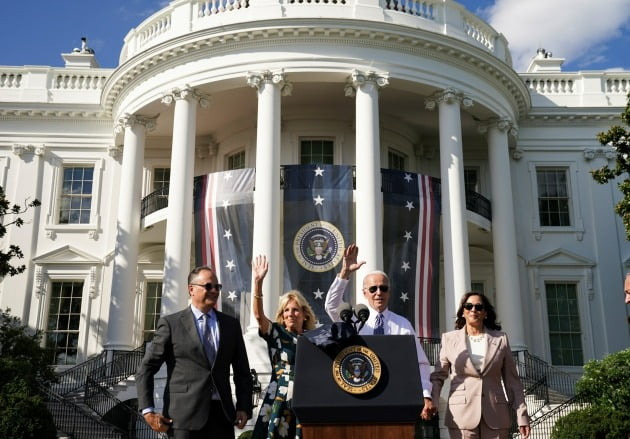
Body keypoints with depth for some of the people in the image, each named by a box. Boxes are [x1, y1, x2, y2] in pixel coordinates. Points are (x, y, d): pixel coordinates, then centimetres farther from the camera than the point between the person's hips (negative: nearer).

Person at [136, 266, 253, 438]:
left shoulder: (231, 325, 11)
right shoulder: (171, 323, 1)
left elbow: (242, 372, 14)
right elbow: (145, 369, 0)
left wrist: (244, 408, 3)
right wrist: (148, 411, -8)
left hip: (222, 412, 3)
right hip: (186, 414, -3)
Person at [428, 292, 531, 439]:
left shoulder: (500, 339, 8)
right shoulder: (449, 339, 7)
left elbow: (512, 381, 9)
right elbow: (438, 376, 6)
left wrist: (522, 415, 3)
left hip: (495, 416, 1)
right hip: (462, 415, -1)